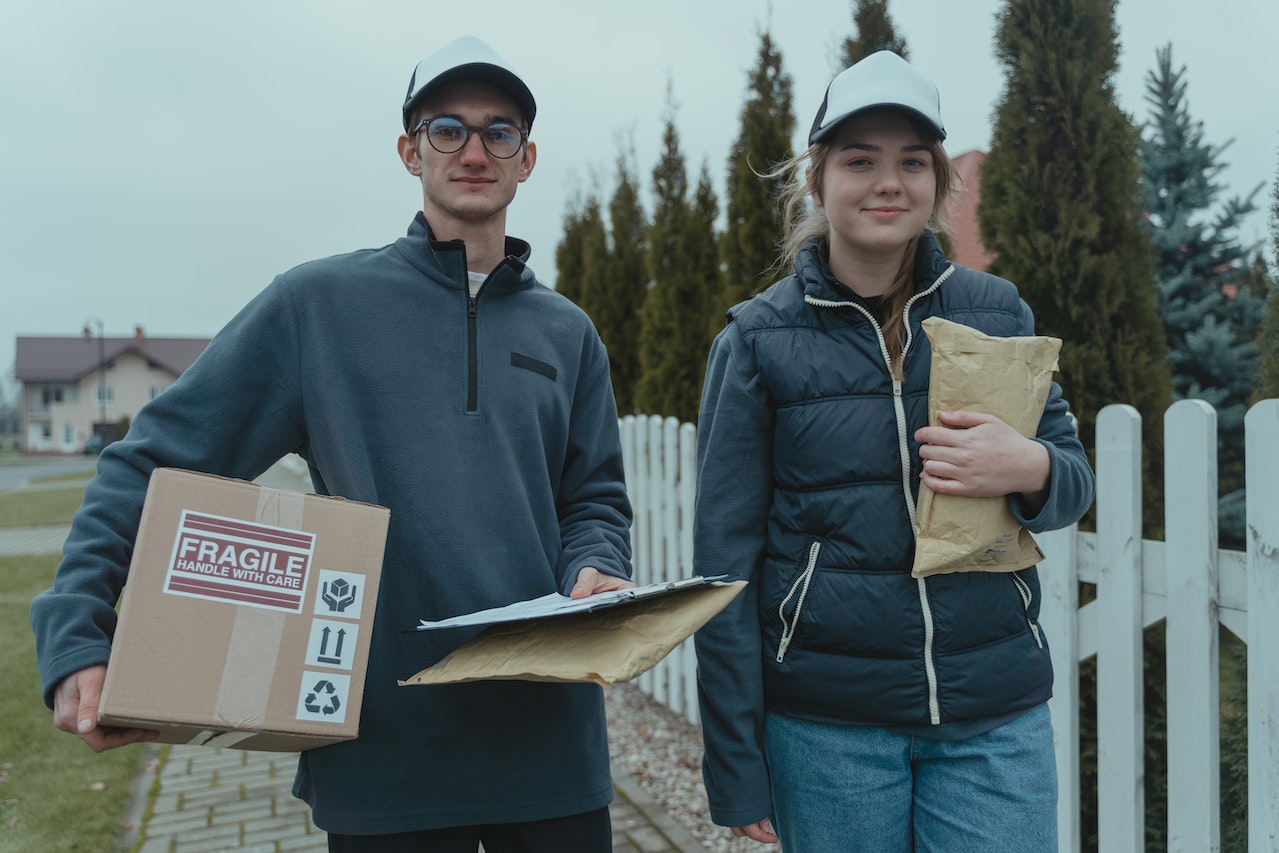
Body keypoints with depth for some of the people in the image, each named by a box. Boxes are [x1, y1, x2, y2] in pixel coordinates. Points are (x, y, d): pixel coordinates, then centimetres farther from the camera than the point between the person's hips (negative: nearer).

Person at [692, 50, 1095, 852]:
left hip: (996, 714, 2)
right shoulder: (758, 338, -4)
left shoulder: (997, 312, 3)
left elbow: (1074, 480, 10)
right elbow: (725, 558, -3)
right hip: (826, 723, -2)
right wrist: (735, 767, -4)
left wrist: (1031, 469, -16)